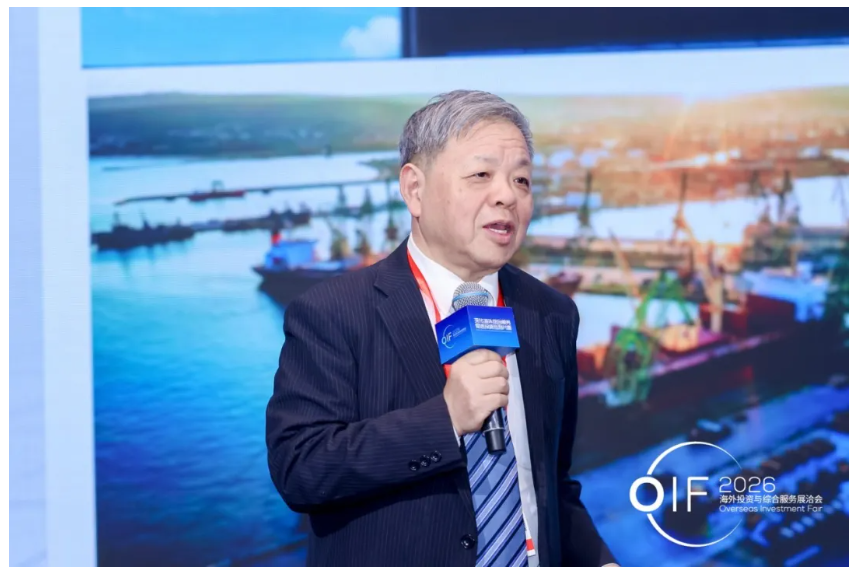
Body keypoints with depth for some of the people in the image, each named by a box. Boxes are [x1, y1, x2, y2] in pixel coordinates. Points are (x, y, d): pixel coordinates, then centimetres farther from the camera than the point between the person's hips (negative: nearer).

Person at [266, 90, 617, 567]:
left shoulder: (552, 316, 2)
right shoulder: (331, 314, -13)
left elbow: (554, 479, 10)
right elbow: (297, 469, -22)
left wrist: (597, 563, -4)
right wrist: (445, 418, -28)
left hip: (532, 559, 4)